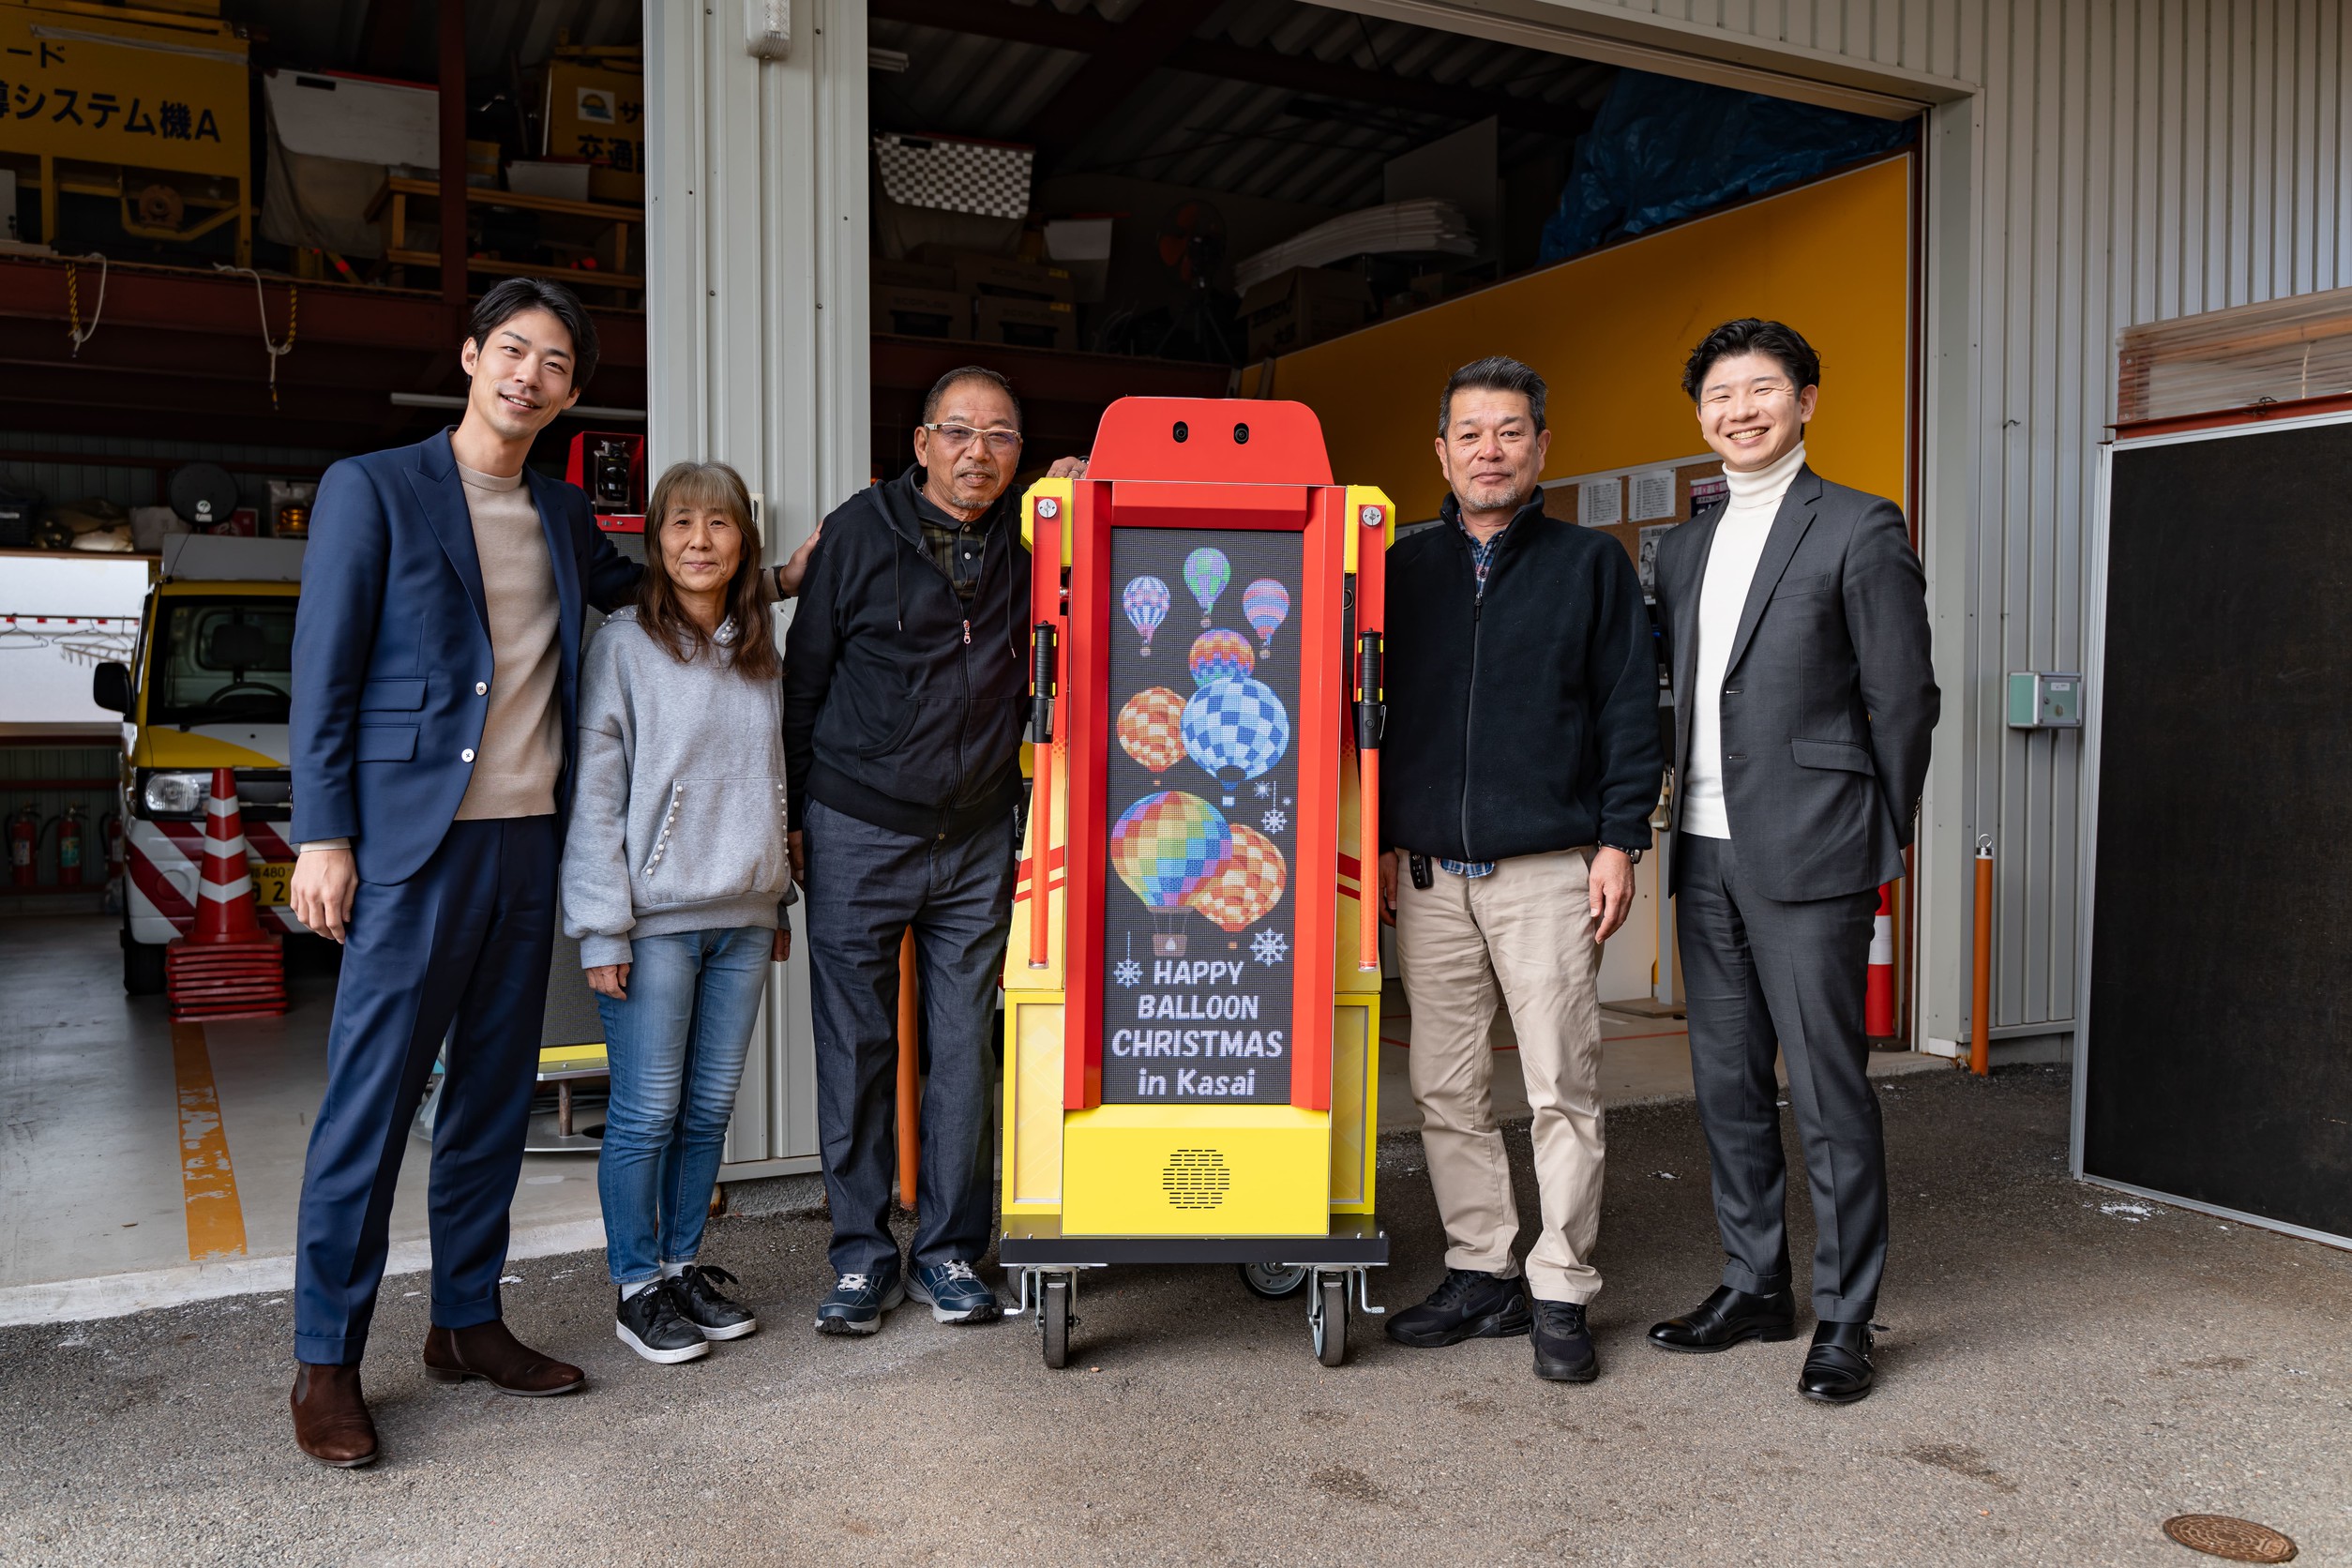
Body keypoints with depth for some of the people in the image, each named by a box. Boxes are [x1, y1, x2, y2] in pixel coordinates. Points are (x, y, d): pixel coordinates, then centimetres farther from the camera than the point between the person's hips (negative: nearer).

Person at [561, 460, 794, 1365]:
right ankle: (637, 1288, 14)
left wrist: (778, 898, 16)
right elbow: (593, 793, -8)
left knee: (711, 1107, 11)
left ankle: (684, 1264, 25)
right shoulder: (622, 646, -5)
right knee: (647, 1112, 0)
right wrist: (602, 926, -13)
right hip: (654, 918, -5)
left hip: (742, 918, 5)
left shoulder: (762, 655, 13)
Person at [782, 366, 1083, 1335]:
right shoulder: (861, 531, -2)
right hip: (857, 831, -2)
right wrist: (791, 815, 2)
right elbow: (804, 675, 2)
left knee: (964, 1051, 6)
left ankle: (948, 1253, 20)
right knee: (855, 1051, 4)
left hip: (977, 841, 2)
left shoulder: (1027, 544, 4)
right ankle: (862, 1254, 18)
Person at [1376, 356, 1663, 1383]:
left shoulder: (1592, 564, 6)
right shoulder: (1405, 568, 13)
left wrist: (1619, 841, -5)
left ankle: (1561, 1295, 10)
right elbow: (1374, 709, 15)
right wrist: (1379, 842, 8)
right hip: (1429, 874, 3)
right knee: (1446, 1090, 7)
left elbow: (1630, 712, 3)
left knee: (1562, 1090, -1)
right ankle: (1481, 1276, 20)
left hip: (1548, 873, -3)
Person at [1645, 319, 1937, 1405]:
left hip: (1807, 856, -6)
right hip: (1707, 856, 7)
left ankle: (1843, 1320, 11)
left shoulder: (1860, 529, -3)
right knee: (1727, 1083, 12)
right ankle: (1753, 1286, 26)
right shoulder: (1685, 547, 16)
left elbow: (1902, 700, -3)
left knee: (1828, 1091, -1)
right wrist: (1670, 825, 12)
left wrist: (1880, 842, -1)